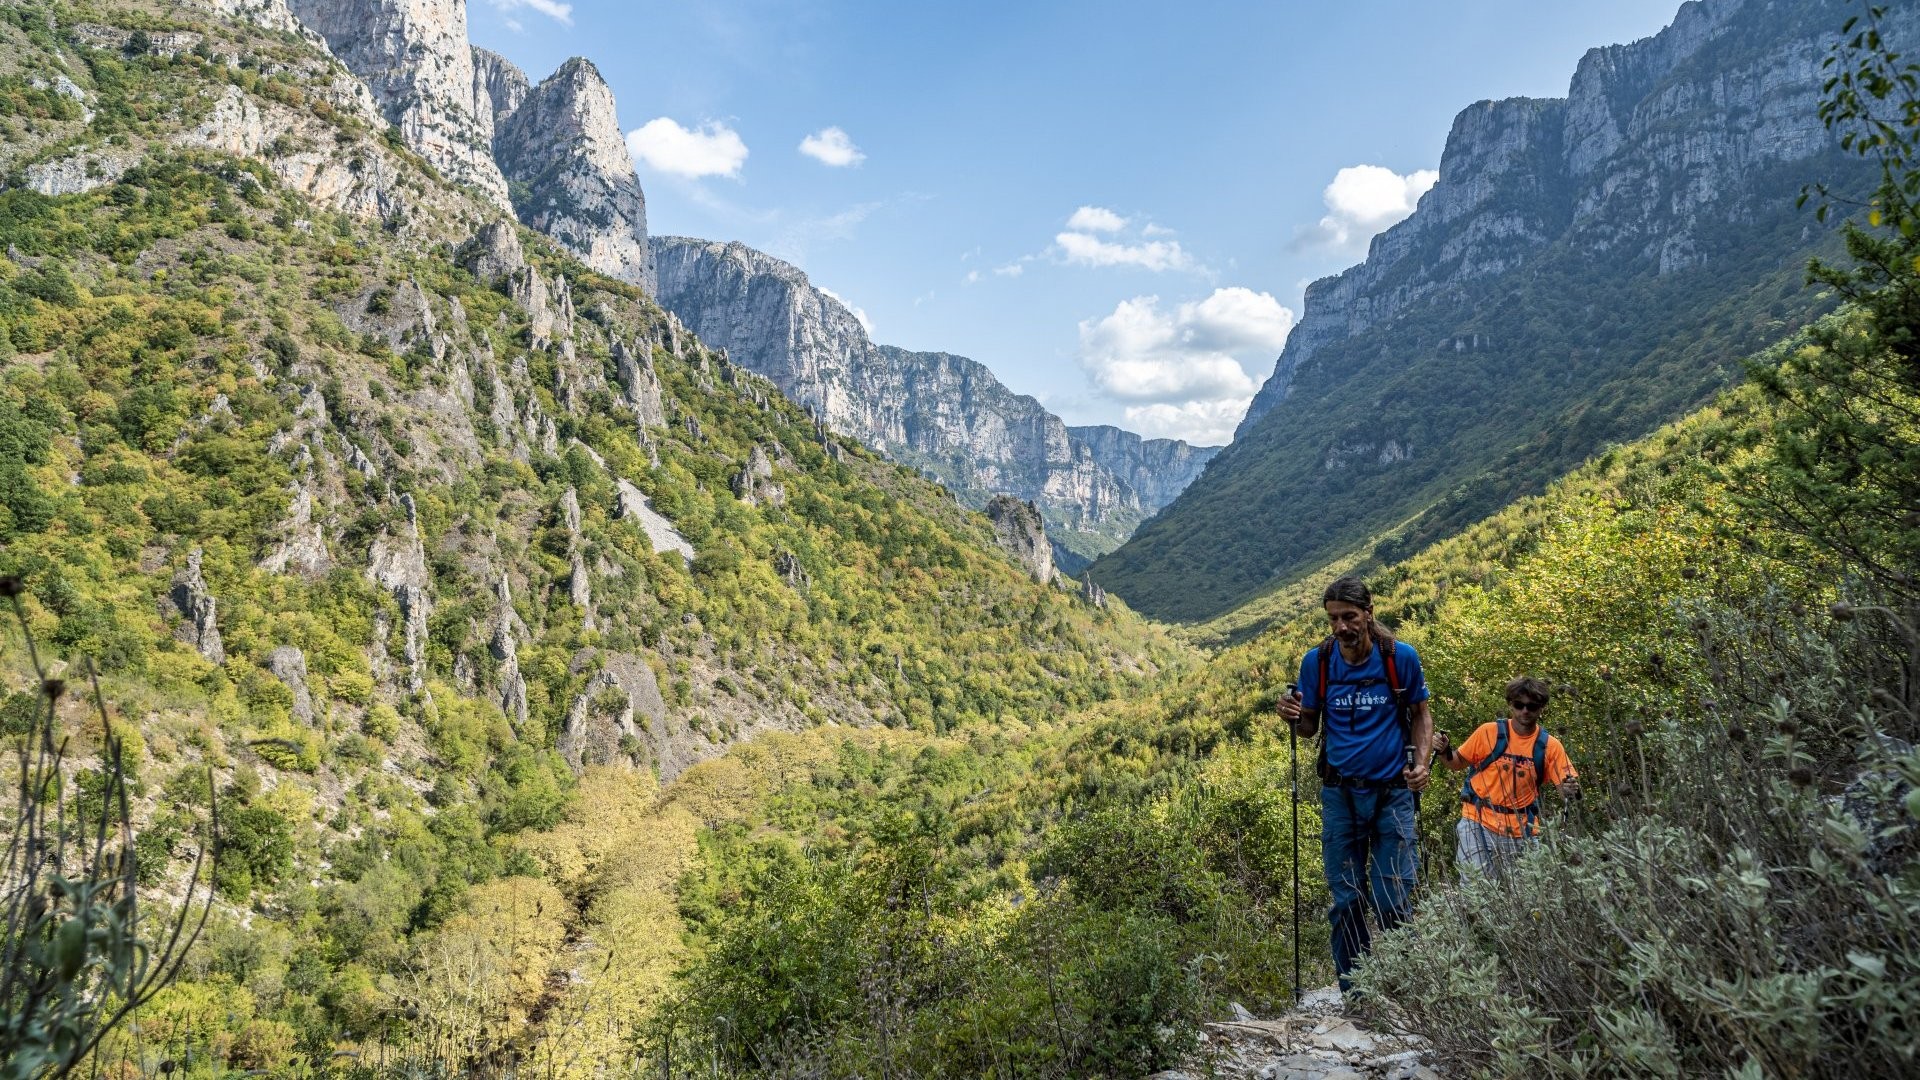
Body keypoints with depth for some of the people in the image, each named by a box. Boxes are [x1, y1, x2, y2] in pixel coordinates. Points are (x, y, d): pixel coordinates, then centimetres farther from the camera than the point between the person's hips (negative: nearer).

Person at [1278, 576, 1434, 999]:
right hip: (1340, 793, 2)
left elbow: (1421, 713, 8)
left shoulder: (1401, 656, -6)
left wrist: (1420, 762, -9)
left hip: (1393, 793, -1)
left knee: (1393, 902, -2)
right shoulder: (1317, 661, -2)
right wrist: (1293, 717, -15)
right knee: (1346, 901, 5)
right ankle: (1354, 995, 16)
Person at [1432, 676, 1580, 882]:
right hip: (1479, 824, -2)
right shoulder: (1490, 732, -3)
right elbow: (1458, 763, 7)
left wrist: (1572, 789, -22)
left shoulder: (1550, 746, 1)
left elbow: (1564, 787, 0)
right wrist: (1443, 751, -13)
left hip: (1522, 830, 2)